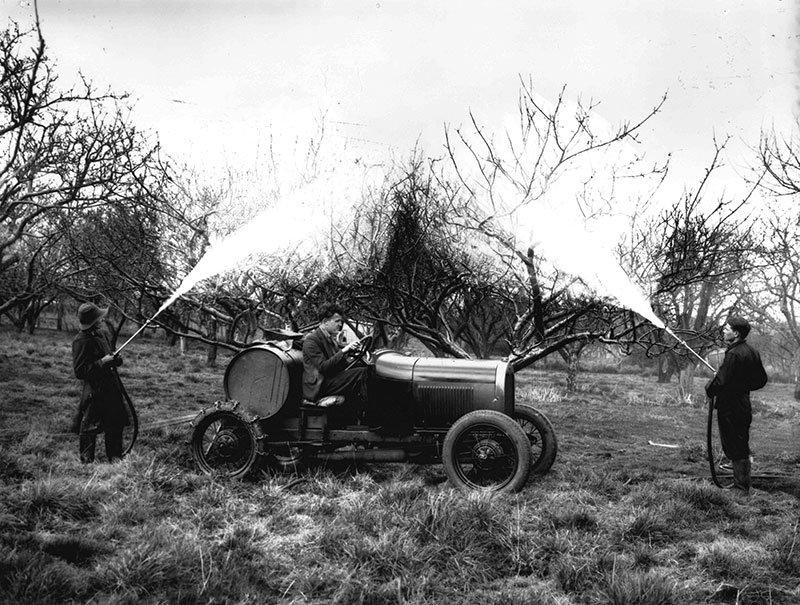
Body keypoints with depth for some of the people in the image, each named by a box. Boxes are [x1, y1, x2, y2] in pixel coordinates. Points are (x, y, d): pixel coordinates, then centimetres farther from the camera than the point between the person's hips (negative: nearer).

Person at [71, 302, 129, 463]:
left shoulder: (99, 334, 10)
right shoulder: (81, 341, -18)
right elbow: (79, 372, -20)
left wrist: (115, 360, 4)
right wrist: (102, 362, -22)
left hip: (110, 388, 8)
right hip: (94, 392, -8)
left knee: (116, 424, 14)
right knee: (89, 427, 3)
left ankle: (115, 456, 27)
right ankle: (86, 460, 17)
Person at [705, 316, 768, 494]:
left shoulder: (734, 354, -21)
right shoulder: (752, 352, 8)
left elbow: (721, 381, -25)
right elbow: (762, 379, 17)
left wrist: (710, 389, -5)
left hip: (730, 409, -9)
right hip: (744, 405, 9)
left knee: (735, 451, -1)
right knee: (741, 449, 17)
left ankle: (741, 488, 6)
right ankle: (743, 485, 26)